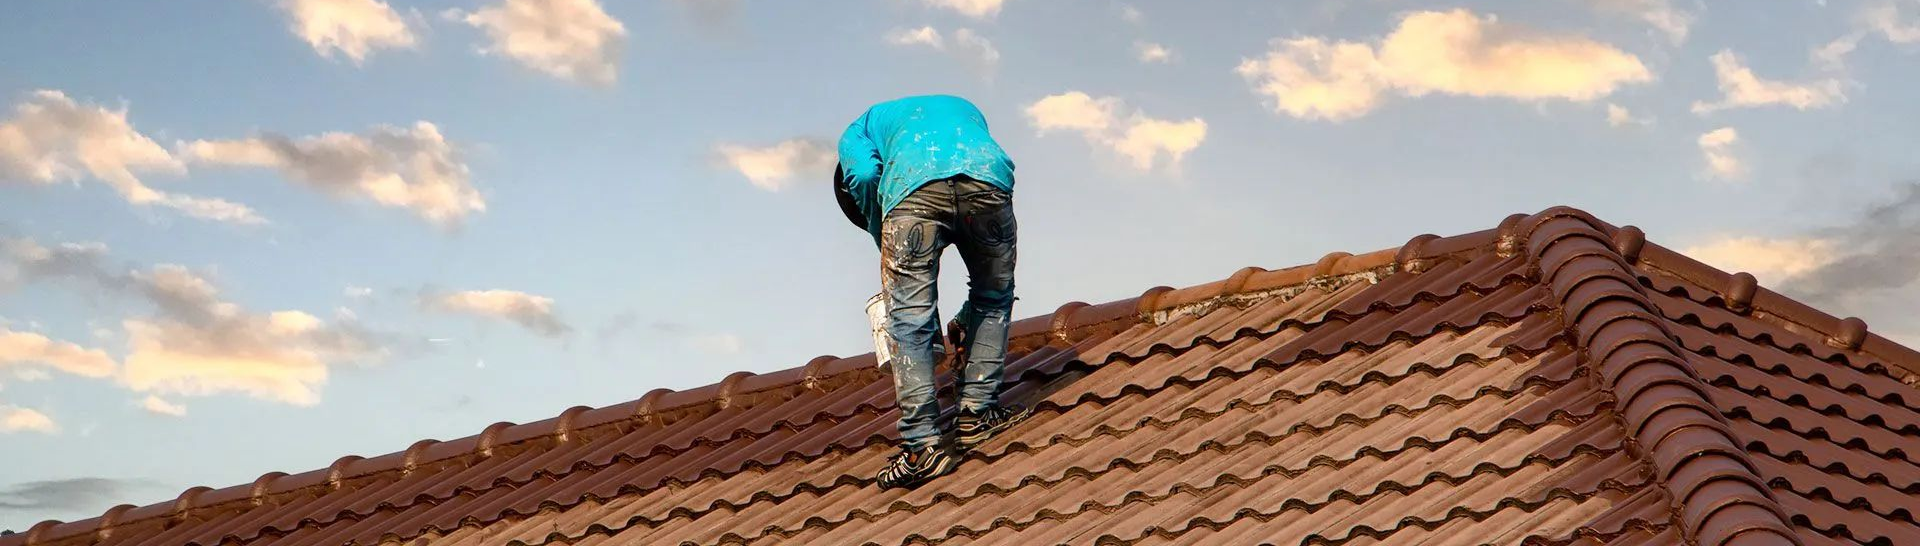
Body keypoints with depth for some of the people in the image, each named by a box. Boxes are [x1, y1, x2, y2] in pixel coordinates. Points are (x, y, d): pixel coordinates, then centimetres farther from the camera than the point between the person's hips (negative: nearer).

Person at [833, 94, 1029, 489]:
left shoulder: (859, 131, 35)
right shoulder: (964, 109, 46)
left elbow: (864, 177, 8)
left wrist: (890, 254, 19)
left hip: (914, 186, -3)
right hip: (986, 177, 3)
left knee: (909, 319, 4)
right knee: (993, 297, 24)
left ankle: (923, 445, 0)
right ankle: (977, 413, 23)